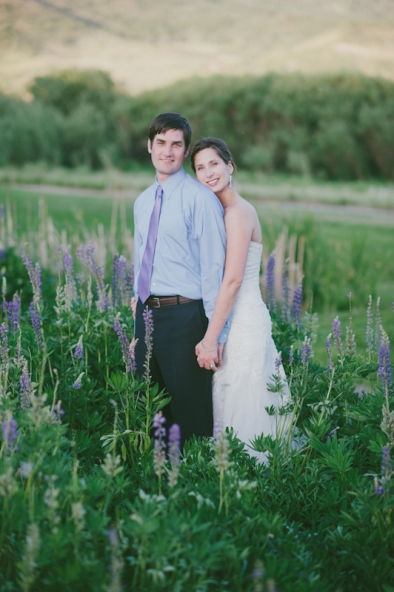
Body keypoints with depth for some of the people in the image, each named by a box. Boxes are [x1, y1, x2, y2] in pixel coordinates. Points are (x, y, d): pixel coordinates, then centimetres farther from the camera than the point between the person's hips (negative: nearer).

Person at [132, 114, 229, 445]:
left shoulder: (200, 198, -10)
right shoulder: (142, 202, 13)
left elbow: (214, 268, -14)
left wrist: (215, 334, -18)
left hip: (183, 317, -7)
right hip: (145, 315, 7)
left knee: (190, 417, 2)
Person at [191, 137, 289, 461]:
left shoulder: (238, 211, -15)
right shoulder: (219, 211, 13)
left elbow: (233, 280, -21)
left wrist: (210, 339, -21)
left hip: (243, 323, -9)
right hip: (236, 320, 9)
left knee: (241, 414, -1)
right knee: (228, 407, 15)